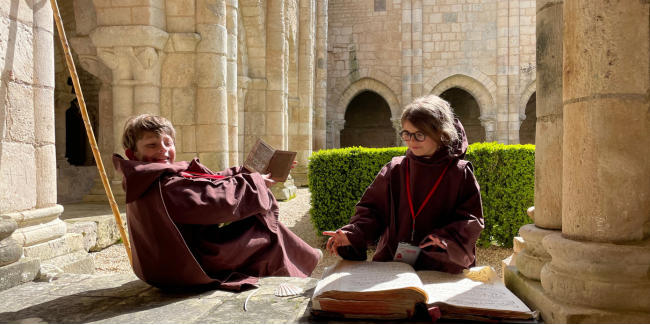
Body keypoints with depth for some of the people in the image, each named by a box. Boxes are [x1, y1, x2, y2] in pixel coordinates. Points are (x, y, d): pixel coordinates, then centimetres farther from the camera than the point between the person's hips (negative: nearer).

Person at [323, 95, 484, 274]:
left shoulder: (460, 173, 3)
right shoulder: (395, 170, 8)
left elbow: (471, 220, 2)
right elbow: (372, 210, 7)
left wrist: (447, 239, -17)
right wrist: (351, 234, -11)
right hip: (391, 263, 2)